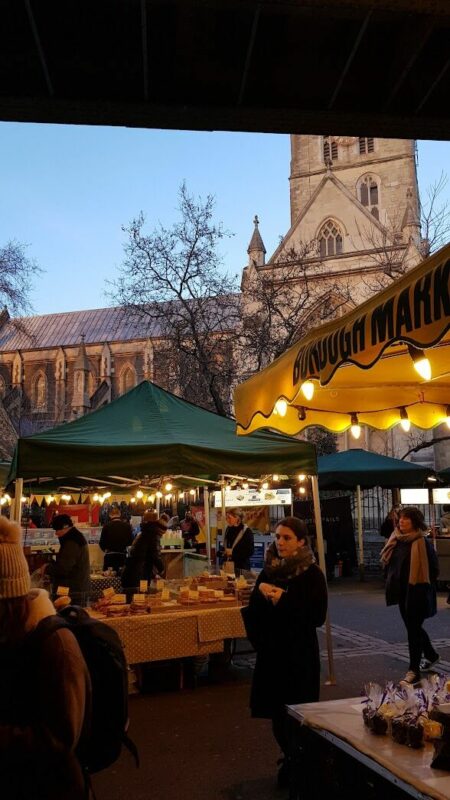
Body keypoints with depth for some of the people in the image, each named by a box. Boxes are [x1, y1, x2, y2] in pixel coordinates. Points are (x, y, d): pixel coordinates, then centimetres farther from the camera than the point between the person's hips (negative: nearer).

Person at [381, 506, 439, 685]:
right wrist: (392, 583, 7)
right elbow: (390, 563, 14)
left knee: (413, 629, -2)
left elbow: (433, 569, -13)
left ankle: (414, 670, 9)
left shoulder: (422, 543, -17)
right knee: (413, 627, 19)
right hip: (402, 591, 7)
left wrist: (422, 586, -8)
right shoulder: (396, 539, 4)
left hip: (417, 592, -7)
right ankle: (431, 655, 41)